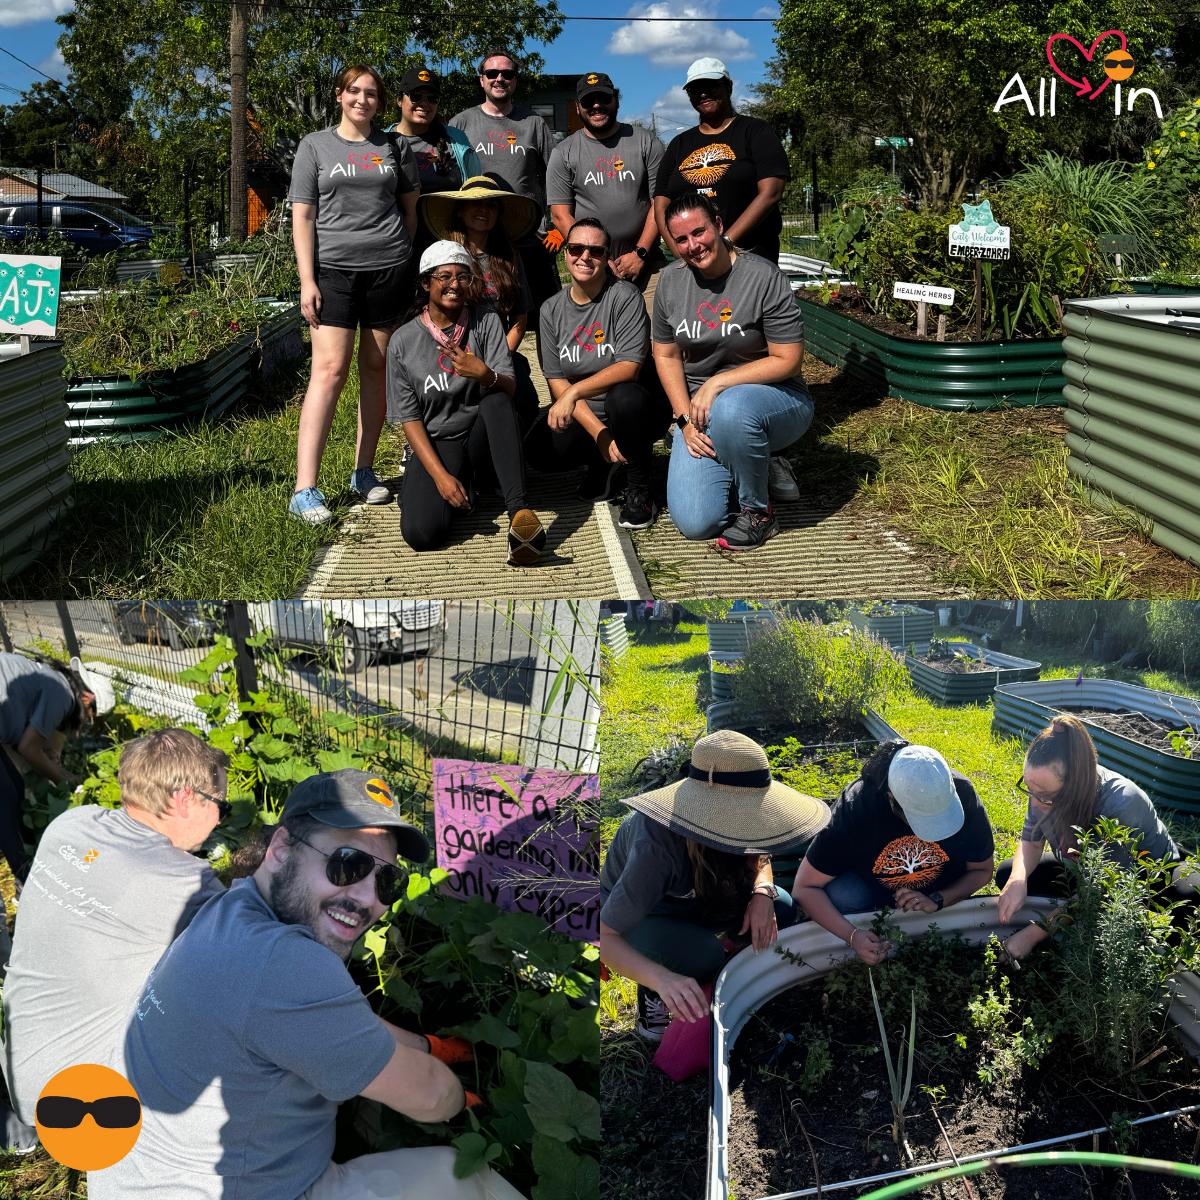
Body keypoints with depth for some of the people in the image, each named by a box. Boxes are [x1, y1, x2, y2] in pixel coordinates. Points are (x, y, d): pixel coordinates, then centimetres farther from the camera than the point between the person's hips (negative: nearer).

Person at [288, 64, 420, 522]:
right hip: (333, 268, -2)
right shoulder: (315, 146, 8)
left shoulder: (395, 146, 13)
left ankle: (364, 471, 16)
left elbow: (410, 207, 19)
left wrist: (411, 267, 12)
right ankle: (305, 490, -16)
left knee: (376, 367, 4)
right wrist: (306, 280, -6)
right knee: (330, 370, -12)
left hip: (389, 268, 2)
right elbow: (302, 217, 4)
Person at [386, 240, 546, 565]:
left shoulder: (486, 322, 3)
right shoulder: (403, 342, 0)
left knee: (494, 399, -36)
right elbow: (409, 417, -2)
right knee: (420, 533, -28)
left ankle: (519, 511, -46)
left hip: (483, 438, 1)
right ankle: (463, 486, 7)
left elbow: (509, 389, -8)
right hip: (438, 443, -1)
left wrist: (485, 374, -34)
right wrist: (440, 475, -16)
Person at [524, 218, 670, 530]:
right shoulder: (551, 309, 2)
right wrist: (599, 433, -15)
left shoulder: (624, 296, -11)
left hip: (635, 409, -3)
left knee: (623, 394, -39)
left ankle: (639, 491, -15)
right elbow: (556, 381, -3)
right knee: (539, 451, -24)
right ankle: (602, 461, 9)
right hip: (582, 414, 3)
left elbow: (629, 367, -21)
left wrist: (574, 391, -33)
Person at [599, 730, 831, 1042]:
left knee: (780, 910, -15)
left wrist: (762, 892, -24)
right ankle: (652, 994, -3)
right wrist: (663, 978, -57)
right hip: (633, 910, -6)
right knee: (704, 956, -34)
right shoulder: (657, 847, -41)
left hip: (694, 897, 6)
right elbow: (605, 936, -40)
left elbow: (758, 858, 0)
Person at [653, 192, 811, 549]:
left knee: (729, 408, -43)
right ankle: (759, 473, 16)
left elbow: (787, 360, -15)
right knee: (694, 523, -15)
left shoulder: (763, 277, -13)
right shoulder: (671, 281, 2)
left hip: (774, 397, -4)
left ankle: (757, 512, -17)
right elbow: (665, 354, 9)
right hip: (702, 410, 4)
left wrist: (716, 384, -19)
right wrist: (685, 418, -5)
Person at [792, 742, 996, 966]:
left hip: (943, 891, 2)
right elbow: (805, 887, -29)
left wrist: (937, 901, -31)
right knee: (840, 897, -33)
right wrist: (851, 935, -43)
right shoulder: (855, 809, -35)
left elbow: (982, 871, -14)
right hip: (870, 883, -1)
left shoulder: (961, 794, -30)